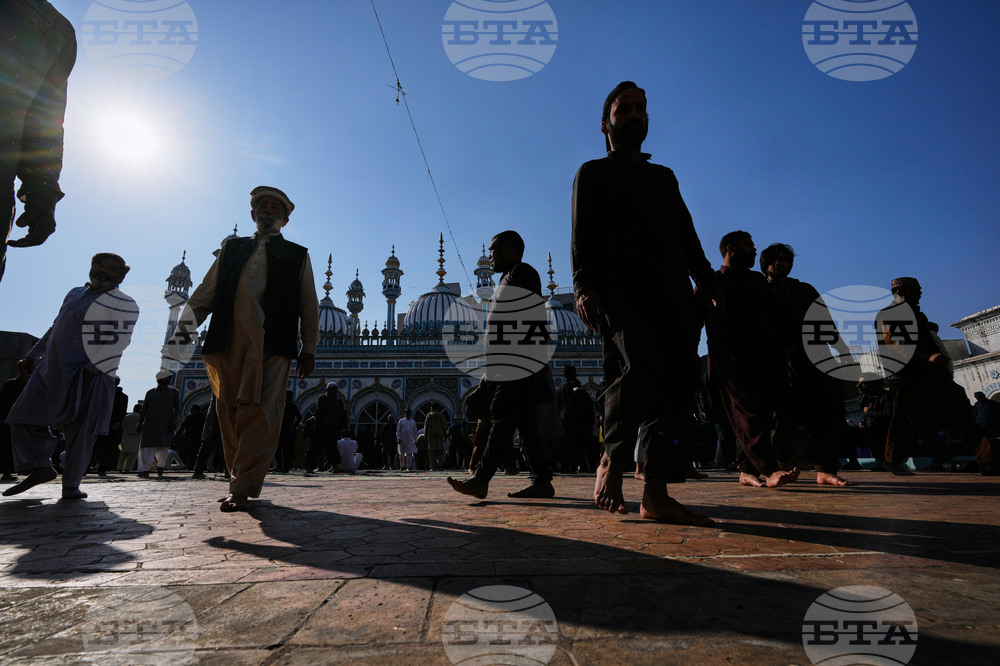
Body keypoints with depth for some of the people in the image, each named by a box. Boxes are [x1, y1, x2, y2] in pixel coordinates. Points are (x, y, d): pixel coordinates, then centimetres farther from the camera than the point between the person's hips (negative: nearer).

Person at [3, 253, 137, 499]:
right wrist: (33, 355, 23)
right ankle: (41, 468, 20)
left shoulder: (124, 304, -3)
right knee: (24, 417, 5)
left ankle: (71, 485, 4)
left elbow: (119, 341, -13)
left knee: (80, 431, -6)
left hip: (88, 377, -7)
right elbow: (55, 328, 26)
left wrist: (92, 368, -20)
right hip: (52, 371, 7)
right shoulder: (75, 294, 19)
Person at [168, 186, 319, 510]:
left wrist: (309, 349, 5)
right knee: (230, 413, 3)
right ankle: (242, 479, 16)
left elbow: (309, 307, 13)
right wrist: (185, 325, 1)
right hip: (229, 341, 3)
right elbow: (205, 293, 17)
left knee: (260, 413, -11)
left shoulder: (297, 255, 17)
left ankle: (242, 489, -10)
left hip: (271, 345, -3)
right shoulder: (232, 249, 24)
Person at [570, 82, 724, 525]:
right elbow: (582, 235, 5)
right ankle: (611, 462, -5)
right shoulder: (593, 173, 18)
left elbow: (686, 234, 26)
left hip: (672, 290, 5)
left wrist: (706, 281, 10)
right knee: (641, 367, -26)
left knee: (680, 379, -8)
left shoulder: (665, 176, 32)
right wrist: (584, 286, -11)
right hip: (620, 286, -5)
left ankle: (656, 495, -6)